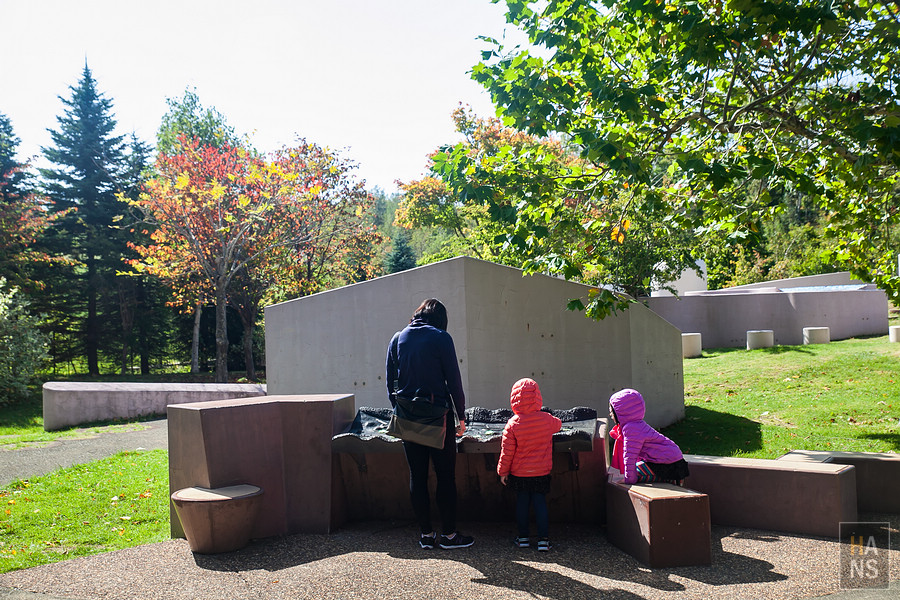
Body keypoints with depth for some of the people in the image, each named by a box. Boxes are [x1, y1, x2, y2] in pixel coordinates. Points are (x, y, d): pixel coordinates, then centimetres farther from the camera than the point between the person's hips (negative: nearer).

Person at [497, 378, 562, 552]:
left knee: (521, 502, 12)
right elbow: (558, 424, 17)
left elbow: (507, 451, -10)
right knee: (540, 502, 7)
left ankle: (523, 537, 20)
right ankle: (543, 539, 7)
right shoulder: (547, 420, -9)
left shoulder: (513, 423, -15)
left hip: (519, 473, -1)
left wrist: (503, 471, 1)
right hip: (542, 472, 1)